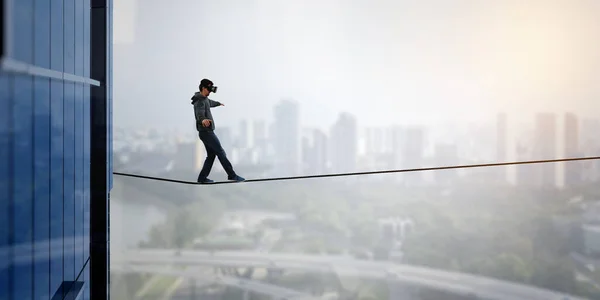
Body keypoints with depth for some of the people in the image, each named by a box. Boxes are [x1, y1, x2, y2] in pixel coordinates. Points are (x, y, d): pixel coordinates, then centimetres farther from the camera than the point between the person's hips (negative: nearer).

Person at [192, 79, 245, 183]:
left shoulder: (204, 99, 14)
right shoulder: (200, 101, -17)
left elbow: (210, 103, 39)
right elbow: (200, 113, -37)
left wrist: (218, 103, 59)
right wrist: (203, 120, -60)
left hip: (207, 132, 10)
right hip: (206, 132, -10)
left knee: (211, 155, 10)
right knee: (221, 153, -7)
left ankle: (202, 177, 11)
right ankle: (232, 175, -4)